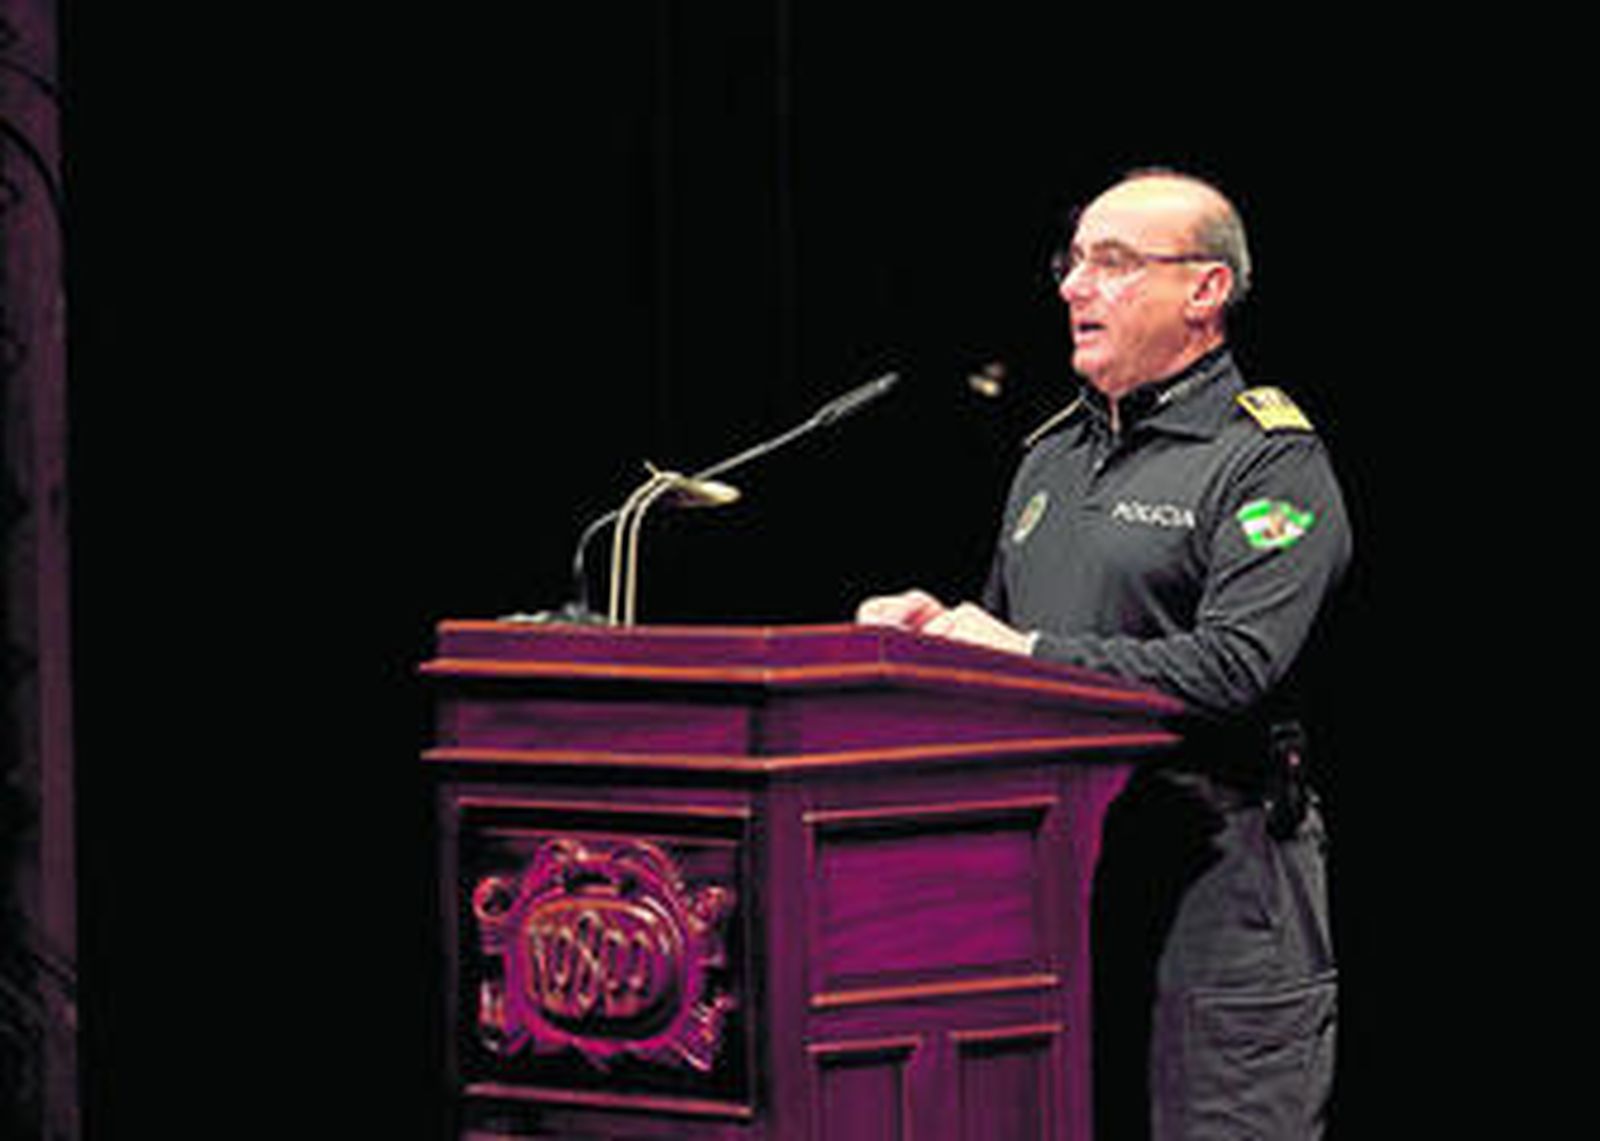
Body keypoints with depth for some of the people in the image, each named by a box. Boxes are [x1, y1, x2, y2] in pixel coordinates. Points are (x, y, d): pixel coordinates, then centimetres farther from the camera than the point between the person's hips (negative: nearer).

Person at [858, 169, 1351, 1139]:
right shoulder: (1053, 456, 20)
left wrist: (1032, 655, -16)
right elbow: (1002, 636, 29)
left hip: (1212, 884, -7)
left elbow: (1236, 667, -19)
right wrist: (937, 630, 5)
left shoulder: (1272, 463, -5)